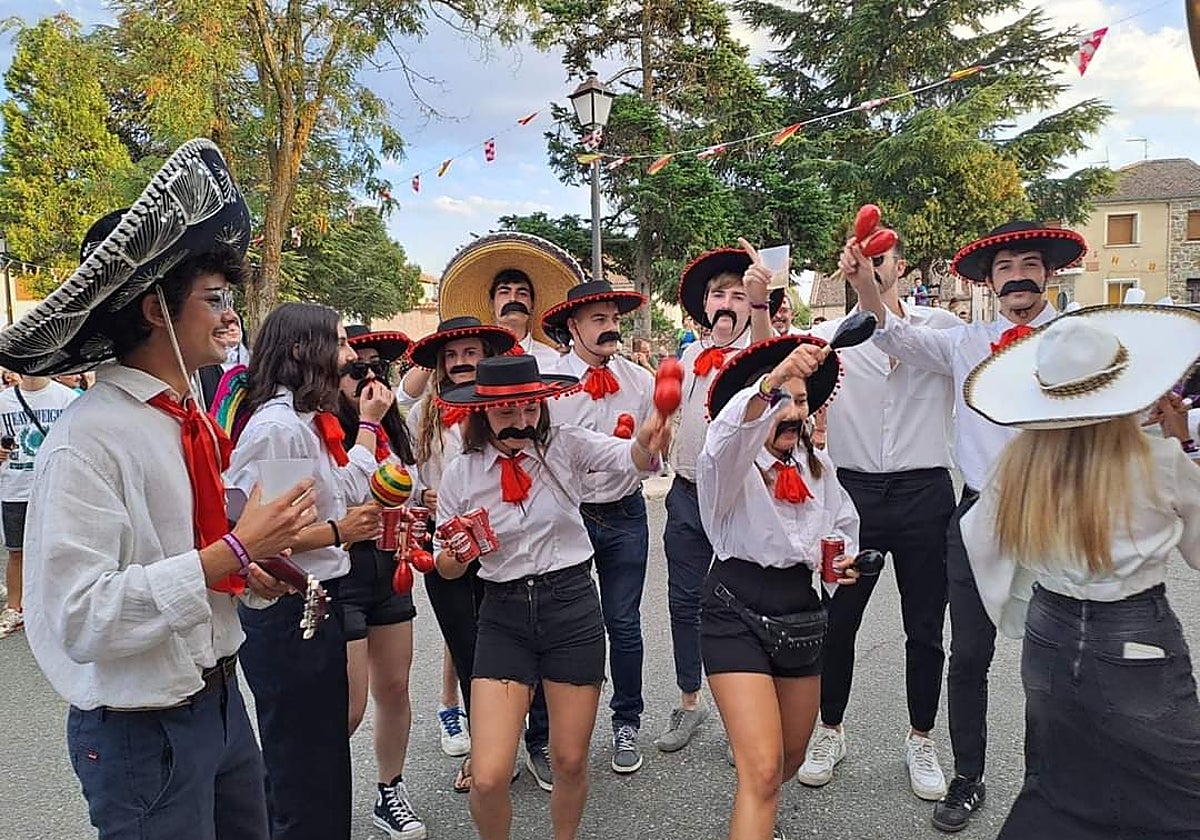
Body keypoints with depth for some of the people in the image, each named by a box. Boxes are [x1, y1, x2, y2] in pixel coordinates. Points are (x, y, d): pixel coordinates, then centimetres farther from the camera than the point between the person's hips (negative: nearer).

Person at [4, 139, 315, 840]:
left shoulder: (192, 423, 4)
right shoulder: (90, 440, -20)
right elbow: (82, 619, -26)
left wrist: (254, 576, -3)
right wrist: (234, 552, -26)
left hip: (221, 696, 8)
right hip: (144, 728, -8)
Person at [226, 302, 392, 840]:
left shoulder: (311, 420, 10)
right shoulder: (276, 426, -20)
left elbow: (347, 493, 20)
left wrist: (368, 423, 15)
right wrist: (337, 532, -17)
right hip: (286, 612, -10)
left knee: (326, 751, 22)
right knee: (302, 767, 6)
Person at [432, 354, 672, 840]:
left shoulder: (565, 446, -5)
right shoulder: (460, 475, -2)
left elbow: (631, 459, -23)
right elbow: (448, 570, 7)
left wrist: (649, 444, -47)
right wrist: (457, 553, -16)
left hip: (572, 605, 0)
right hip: (503, 616, 0)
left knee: (570, 763, 11)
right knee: (488, 778, -6)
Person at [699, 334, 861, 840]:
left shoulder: (817, 466, 5)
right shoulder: (730, 464, -13)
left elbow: (845, 523, 22)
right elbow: (729, 432, -39)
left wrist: (844, 557, 1)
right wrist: (775, 379, -54)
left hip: (801, 613, 7)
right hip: (737, 613, -6)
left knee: (792, 757, 22)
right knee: (763, 769, -16)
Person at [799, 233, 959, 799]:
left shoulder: (943, 328, 4)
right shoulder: (830, 335, 3)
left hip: (925, 493, 0)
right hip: (854, 492, 0)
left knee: (925, 629, 11)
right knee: (838, 621, 9)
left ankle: (920, 740, 32)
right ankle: (830, 731, 30)